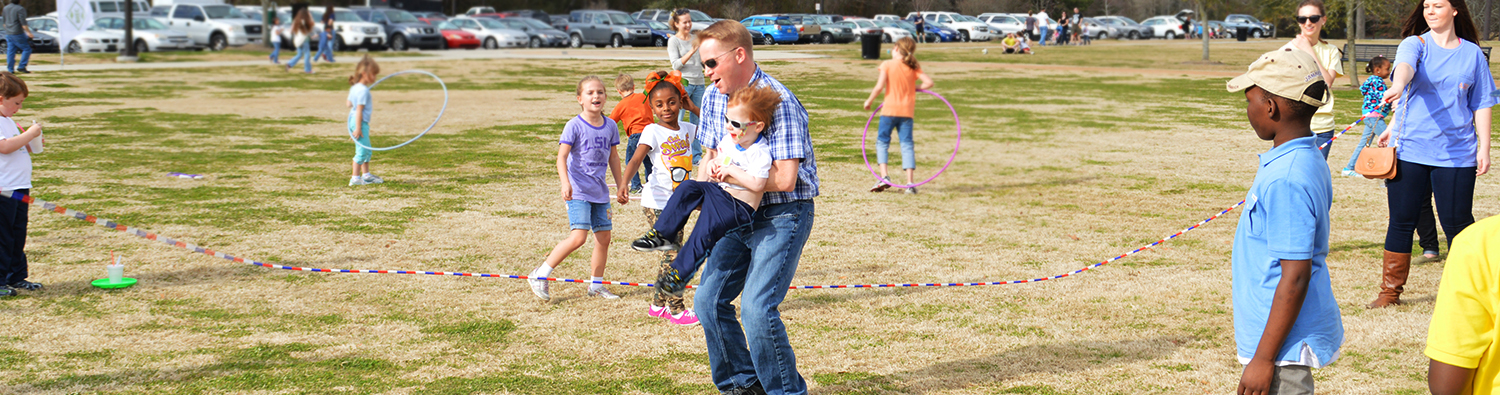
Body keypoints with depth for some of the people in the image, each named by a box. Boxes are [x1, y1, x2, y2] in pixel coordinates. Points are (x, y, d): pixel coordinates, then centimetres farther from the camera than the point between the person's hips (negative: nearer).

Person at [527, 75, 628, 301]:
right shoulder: (575, 126, -10)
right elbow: (562, 157, -16)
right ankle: (540, 275, -5)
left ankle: (596, 285, 21)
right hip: (578, 191, -6)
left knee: (604, 237, 7)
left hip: (600, 192, 6)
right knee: (578, 236, -16)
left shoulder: (610, 126, 6)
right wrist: (565, 183, -31)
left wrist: (621, 185, 21)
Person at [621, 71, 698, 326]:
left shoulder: (687, 129, 5)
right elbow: (636, 159, -24)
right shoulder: (652, 132, -12)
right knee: (675, 254, -7)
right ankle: (675, 310, 2)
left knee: (672, 254, 14)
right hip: (656, 203, -6)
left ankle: (658, 305, 28)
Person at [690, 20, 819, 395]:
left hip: (783, 215, -8)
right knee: (708, 300, 4)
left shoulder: (779, 102, -20)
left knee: (756, 307, -18)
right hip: (739, 215, 8)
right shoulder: (713, 97, 5)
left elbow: (784, 179, -25)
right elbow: (710, 157, 18)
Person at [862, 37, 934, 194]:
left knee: (882, 141, 12)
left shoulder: (887, 65, -5)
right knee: (907, 144, 5)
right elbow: (929, 82, -4)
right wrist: (915, 87, 13)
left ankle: (884, 176, -4)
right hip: (907, 110, 3)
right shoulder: (913, 67, 4)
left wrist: (869, 101, 1)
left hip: (889, 109, -2)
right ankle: (910, 183, -3)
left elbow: (879, 87, -14)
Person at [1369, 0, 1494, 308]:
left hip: (1456, 153, 1)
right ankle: (1390, 292, 15)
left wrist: (1485, 148, 5)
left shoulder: (1472, 53, 7)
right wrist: (1397, 85, -46)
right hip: (1410, 148, 0)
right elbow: (1405, 66, -23)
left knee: (1457, 222, 1)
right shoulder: (1415, 44, 1)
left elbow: (1481, 104, 12)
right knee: (1401, 221, 3)